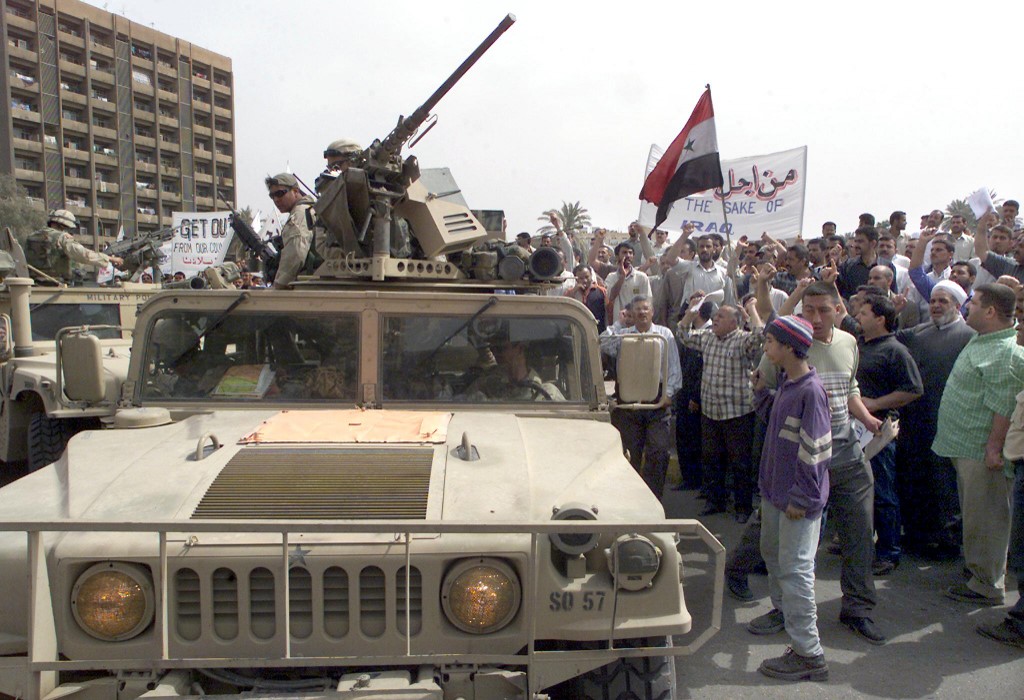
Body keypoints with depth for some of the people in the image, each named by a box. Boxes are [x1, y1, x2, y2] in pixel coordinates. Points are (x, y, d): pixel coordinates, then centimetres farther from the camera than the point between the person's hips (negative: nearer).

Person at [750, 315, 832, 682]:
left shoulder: (810, 390, -22)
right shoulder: (786, 384, 6)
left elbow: (815, 449, -23)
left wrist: (802, 499, -20)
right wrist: (762, 392, 9)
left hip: (798, 499, -10)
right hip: (775, 491, 10)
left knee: (795, 570, -5)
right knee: (772, 553, 25)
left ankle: (809, 655, 3)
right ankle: (783, 612, 47)